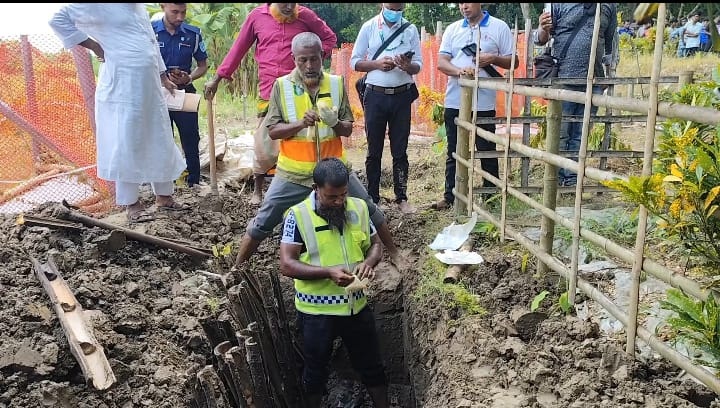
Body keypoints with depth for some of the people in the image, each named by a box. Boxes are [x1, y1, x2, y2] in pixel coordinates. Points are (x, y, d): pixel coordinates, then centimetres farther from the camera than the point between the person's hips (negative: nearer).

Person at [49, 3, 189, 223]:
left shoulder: (139, 7, 16)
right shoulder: (99, 6, -6)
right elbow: (58, 19, -4)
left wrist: (164, 77, 24)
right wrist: (94, 46, -5)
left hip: (150, 87, 8)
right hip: (122, 87, -8)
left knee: (160, 143, 11)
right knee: (126, 146, -2)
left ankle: (163, 196, 23)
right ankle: (132, 203, 8)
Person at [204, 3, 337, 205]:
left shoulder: (305, 16, 2)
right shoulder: (257, 16, 5)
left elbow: (329, 37, 15)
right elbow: (239, 48, 13)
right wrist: (218, 77, 14)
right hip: (268, 95, 1)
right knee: (264, 150, 2)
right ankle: (258, 190, 22)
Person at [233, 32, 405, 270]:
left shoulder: (336, 84, -1)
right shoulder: (281, 86, -5)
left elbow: (348, 130, 1)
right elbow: (272, 131, -7)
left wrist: (335, 122, -21)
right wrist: (300, 123, -24)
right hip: (294, 172, -1)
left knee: (370, 212, 9)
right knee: (262, 223, 4)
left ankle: (394, 254, 30)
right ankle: (237, 268, 23)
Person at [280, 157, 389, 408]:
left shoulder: (359, 208, -2)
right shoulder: (298, 215, -16)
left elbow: (375, 244, 9)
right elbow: (286, 265, -18)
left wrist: (368, 262, -14)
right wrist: (328, 272, -29)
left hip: (356, 305, 4)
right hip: (316, 311, -3)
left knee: (372, 366, 19)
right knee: (315, 371, 18)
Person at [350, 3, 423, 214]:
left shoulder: (411, 29, 4)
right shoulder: (369, 27, 1)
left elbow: (418, 65, 5)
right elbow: (354, 61, 1)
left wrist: (408, 66, -18)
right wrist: (377, 64, -15)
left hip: (402, 96, 1)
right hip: (376, 96, -1)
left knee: (400, 151, 7)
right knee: (374, 151, 6)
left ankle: (402, 198, 15)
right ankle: (372, 199, 14)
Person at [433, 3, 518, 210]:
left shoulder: (499, 27, 3)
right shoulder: (452, 29, 11)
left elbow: (513, 61, 4)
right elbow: (441, 62, 2)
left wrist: (493, 58, -15)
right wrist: (459, 71, -18)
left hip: (483, 103, -3)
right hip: (454, 102, 3)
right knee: (454, 153, 10)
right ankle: (450, 196, 19)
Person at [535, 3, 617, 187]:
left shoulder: (608, 6, 11)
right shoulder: (560, 5, 2)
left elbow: (611, 42, 22)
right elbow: (540, 40, 3)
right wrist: (543, 29, -20)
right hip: (563, 81, -3)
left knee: (580, 137, 8)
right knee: (560, 135, 0)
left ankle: (572, 182, 15)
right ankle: (556, 181, 9)